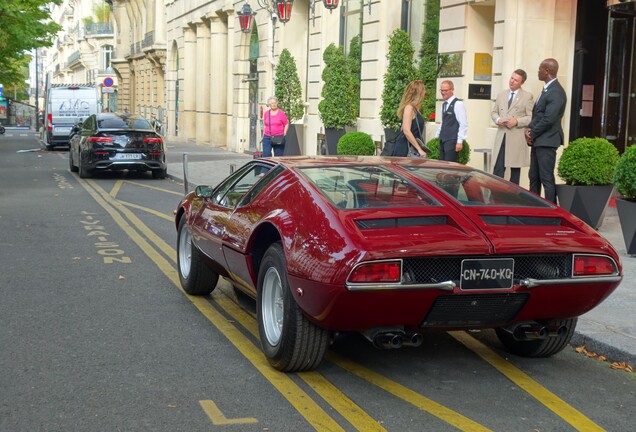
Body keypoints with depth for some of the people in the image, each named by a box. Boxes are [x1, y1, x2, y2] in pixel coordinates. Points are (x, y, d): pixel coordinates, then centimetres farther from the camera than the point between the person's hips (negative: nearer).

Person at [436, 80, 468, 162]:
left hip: (452, 141, -8)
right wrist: (436, 137, 19)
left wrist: (460, 141, -17)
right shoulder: (444, 105, 15)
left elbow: (463, 124, -14)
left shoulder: (458, 104, -10)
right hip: (443, 140, 8)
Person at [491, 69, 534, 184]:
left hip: (517, 138, -3)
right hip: (501, 136, 3)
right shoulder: (501, 95, 14)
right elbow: (493, 112, 18)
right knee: (498, 169, -3)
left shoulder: (527, 96, 0)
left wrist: (517, 121, -17)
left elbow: (531, 117, -5)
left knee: (515, 168, 5)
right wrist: (498, 119, -4)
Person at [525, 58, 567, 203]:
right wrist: (529, 128, 2)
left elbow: (548, 119, -22)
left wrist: (532, 134, -12)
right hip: (538, 141, 10)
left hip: (546, 141, -10)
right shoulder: (546, 89, 15)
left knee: (547, 178, -7)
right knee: (534, 177, 15)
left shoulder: (556, 92, -17)